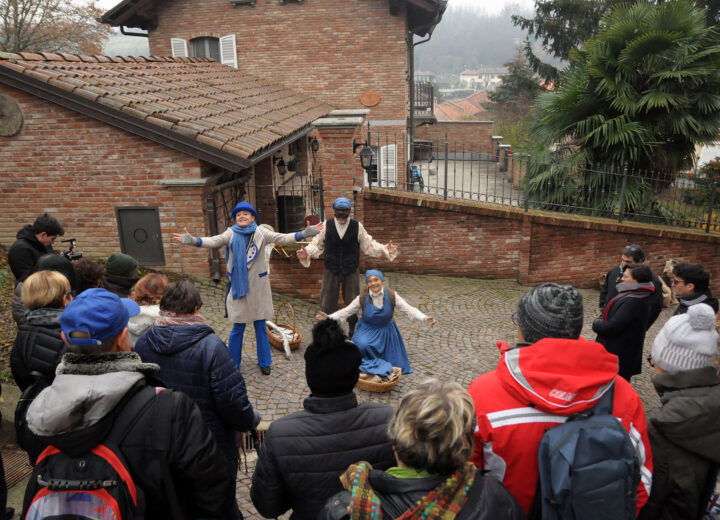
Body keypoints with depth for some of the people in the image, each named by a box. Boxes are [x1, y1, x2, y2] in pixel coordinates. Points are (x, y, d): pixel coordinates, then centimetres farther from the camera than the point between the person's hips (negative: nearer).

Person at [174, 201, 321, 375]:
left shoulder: (261, 233, -2)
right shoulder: (231, 234, -2)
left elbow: (282, 238, -11)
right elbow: (214, 241, -18)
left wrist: (303, 233, -25)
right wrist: (193, 240, -37)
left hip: (258, 286, 0)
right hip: (238, 286, 0)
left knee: (261, 327, 11)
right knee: (238, 328, 8)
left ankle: (264, 362, 25)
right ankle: (232, 363, 24)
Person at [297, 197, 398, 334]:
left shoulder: (357, 226, -7)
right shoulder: (326, 226, -7)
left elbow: (369, 245, 0)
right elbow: (317, 245, -3)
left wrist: (384, 249, -13)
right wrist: (307, 252, -22)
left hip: (351, 271, 0)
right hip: (331, 270, 0)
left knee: (352, 302, 10)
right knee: (327, 302, 6)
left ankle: (353, 330, 30)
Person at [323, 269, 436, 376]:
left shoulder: (392, 296, -14)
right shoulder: (362, 298, -12)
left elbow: (409, 309, -18)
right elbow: (346, 311, -8)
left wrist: (425, 319, -33)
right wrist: (329, 317, -22)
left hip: (386, 332, 1)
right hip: (367, 331, -1)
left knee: (396, 366, -3)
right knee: (362, 345, -35)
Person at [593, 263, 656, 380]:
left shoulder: (633, 302, -27)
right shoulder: (634, 295, 5)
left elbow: (612, 327, -27)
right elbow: (613, 317, 14)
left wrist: (596, 323, -9)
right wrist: (601, 322, -3)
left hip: (620, 356, -9)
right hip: (618, 350, 9)